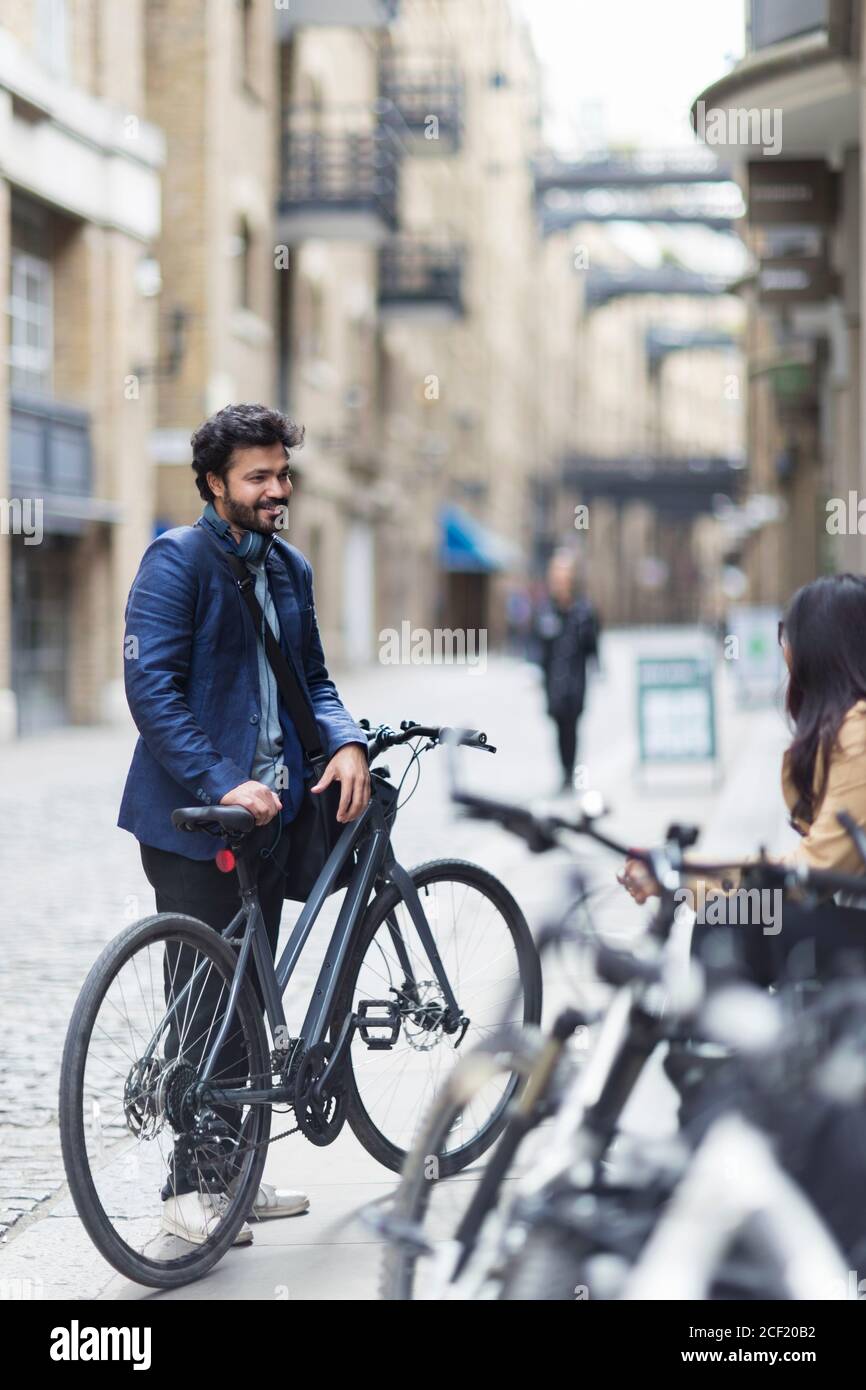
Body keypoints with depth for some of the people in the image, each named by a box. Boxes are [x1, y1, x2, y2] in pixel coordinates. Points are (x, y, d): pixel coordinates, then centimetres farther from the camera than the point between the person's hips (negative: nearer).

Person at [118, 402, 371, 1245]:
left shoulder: (289, 569, 13)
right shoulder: (178, 560, -10)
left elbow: (310, 676, 18)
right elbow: (151, 688, -17)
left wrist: (344, 742, -3)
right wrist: (223, 785, -24)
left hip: (270, 812, 7)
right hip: (192, 819, -7)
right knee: (203, 1002, -2)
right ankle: (189, 1187, 7)